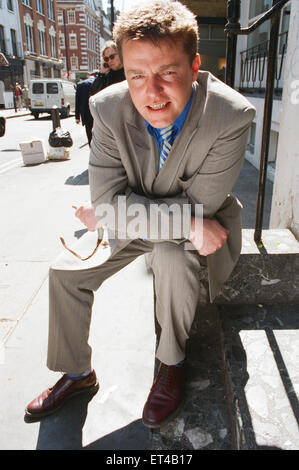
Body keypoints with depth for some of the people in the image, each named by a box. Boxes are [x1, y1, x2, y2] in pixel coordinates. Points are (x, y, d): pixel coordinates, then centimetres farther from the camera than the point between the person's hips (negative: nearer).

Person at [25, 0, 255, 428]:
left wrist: (110, 216, -21)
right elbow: (107, 197, -24)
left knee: (172, 258, -35)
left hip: (198, 223, -2)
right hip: (132, 219, 3)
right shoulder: (108, 108, -21)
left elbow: (199, 204, -25)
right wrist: (188, 225, -32)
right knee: (66, 271, -4)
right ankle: (77, 374, 20)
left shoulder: (231, 115, -28)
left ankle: (171, 363, -3)